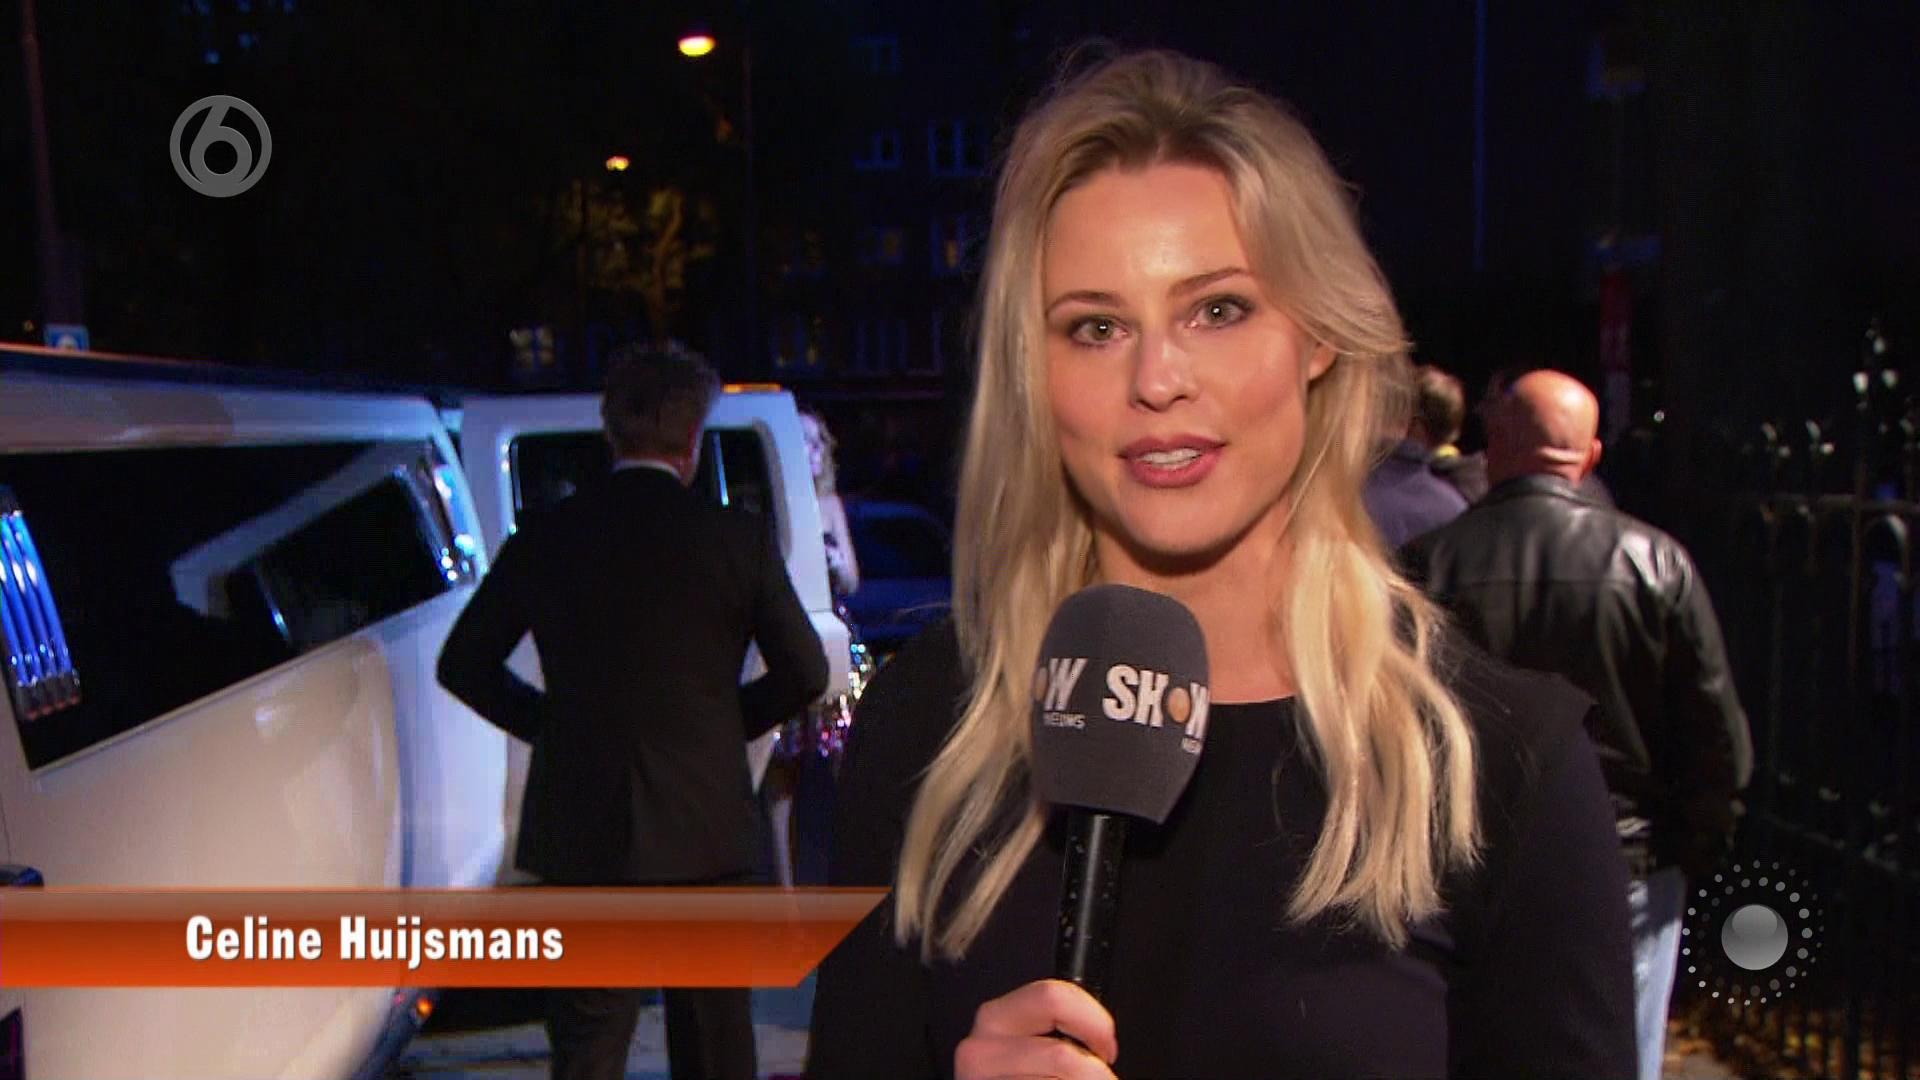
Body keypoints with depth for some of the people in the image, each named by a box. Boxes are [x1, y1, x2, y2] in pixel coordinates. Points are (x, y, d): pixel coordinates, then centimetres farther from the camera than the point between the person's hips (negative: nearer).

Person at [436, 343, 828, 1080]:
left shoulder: (543, 541, -1)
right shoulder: (738, 539, -7)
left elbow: (463, 665, 7)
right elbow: (804, 673, -4)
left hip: (580, 831, 1)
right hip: (704, 826, -1)